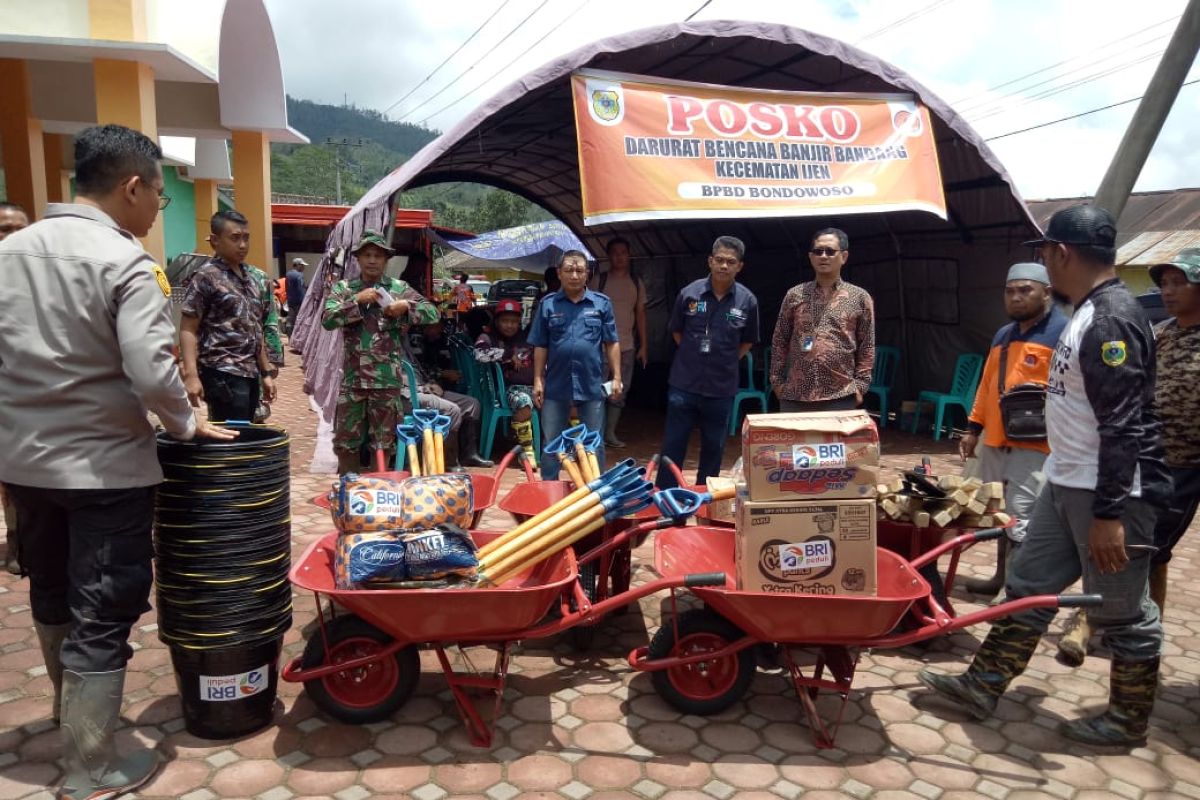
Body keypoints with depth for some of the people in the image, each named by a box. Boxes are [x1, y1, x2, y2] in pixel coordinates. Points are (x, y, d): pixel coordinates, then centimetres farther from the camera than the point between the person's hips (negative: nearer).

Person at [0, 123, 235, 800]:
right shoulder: (125, 262, -17)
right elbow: (151, 373, -25)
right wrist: (187, 425, -8)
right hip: (103, 467, -7)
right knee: (102, 615, 4)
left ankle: (70, 706, 47)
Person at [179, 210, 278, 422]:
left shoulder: (253, 278, 14)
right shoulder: (206, 277, -7)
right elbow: (188, 329, -10)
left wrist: (266, 372, 18)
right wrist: (191, 375, -21)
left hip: (250, 373, 7)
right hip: (223, 374, -7)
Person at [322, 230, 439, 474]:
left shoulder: (399, 288, 4)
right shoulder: (343, 288, 6)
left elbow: (433, 313, 2)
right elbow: (327, 319, -7)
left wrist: (407, 306, -14)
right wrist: (357, 301, -15)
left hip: (387, 379, -1)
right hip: (352, 377, 1)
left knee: (383, 442, 9)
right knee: (345, 441, 7)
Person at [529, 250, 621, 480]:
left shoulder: (602, 303, 2)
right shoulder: (547, 304, 2)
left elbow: (612, 344, 4)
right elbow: (540, 347, 4)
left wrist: (617, 377, -1)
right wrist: (538, 380, 0)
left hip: (592, 385, 0)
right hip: (556, 385, 0)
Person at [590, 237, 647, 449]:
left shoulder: (637, 283, 11)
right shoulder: (599, 281, 1)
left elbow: (640, 314, 14)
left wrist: (643, 346, 10)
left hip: (627, 346, 4)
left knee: (620, 393, 7)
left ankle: (610, 433, 15)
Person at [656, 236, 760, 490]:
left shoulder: (747, 300, -4)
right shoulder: (690, 293, -5)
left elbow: (748, 341, 10)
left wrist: (727, 362, 4)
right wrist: (693, 356, 5)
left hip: (722, 387, 1)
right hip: (684, 383, -1)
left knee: (714, 446, 13)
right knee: (673, 444, 5)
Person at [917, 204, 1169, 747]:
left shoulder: (1112, 320, -20)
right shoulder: (1090, 314, 11)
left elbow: (1123, 427, -24)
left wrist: (1109, 513, -25)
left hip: (1110, 493, -10)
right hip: (1067, 484, 10)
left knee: (1121, 612, 7)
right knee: (1028, 586, 13)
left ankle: (1128, 720, 25)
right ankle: (983, 687, 22)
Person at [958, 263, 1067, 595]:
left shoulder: (1063, 332, -8)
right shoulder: (1002, 335, 19)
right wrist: (974, 429, 21)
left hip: (1035, 445, -8)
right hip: (995, 441, 8)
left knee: (1022, 521, -7)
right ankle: (1002, 577, 28)